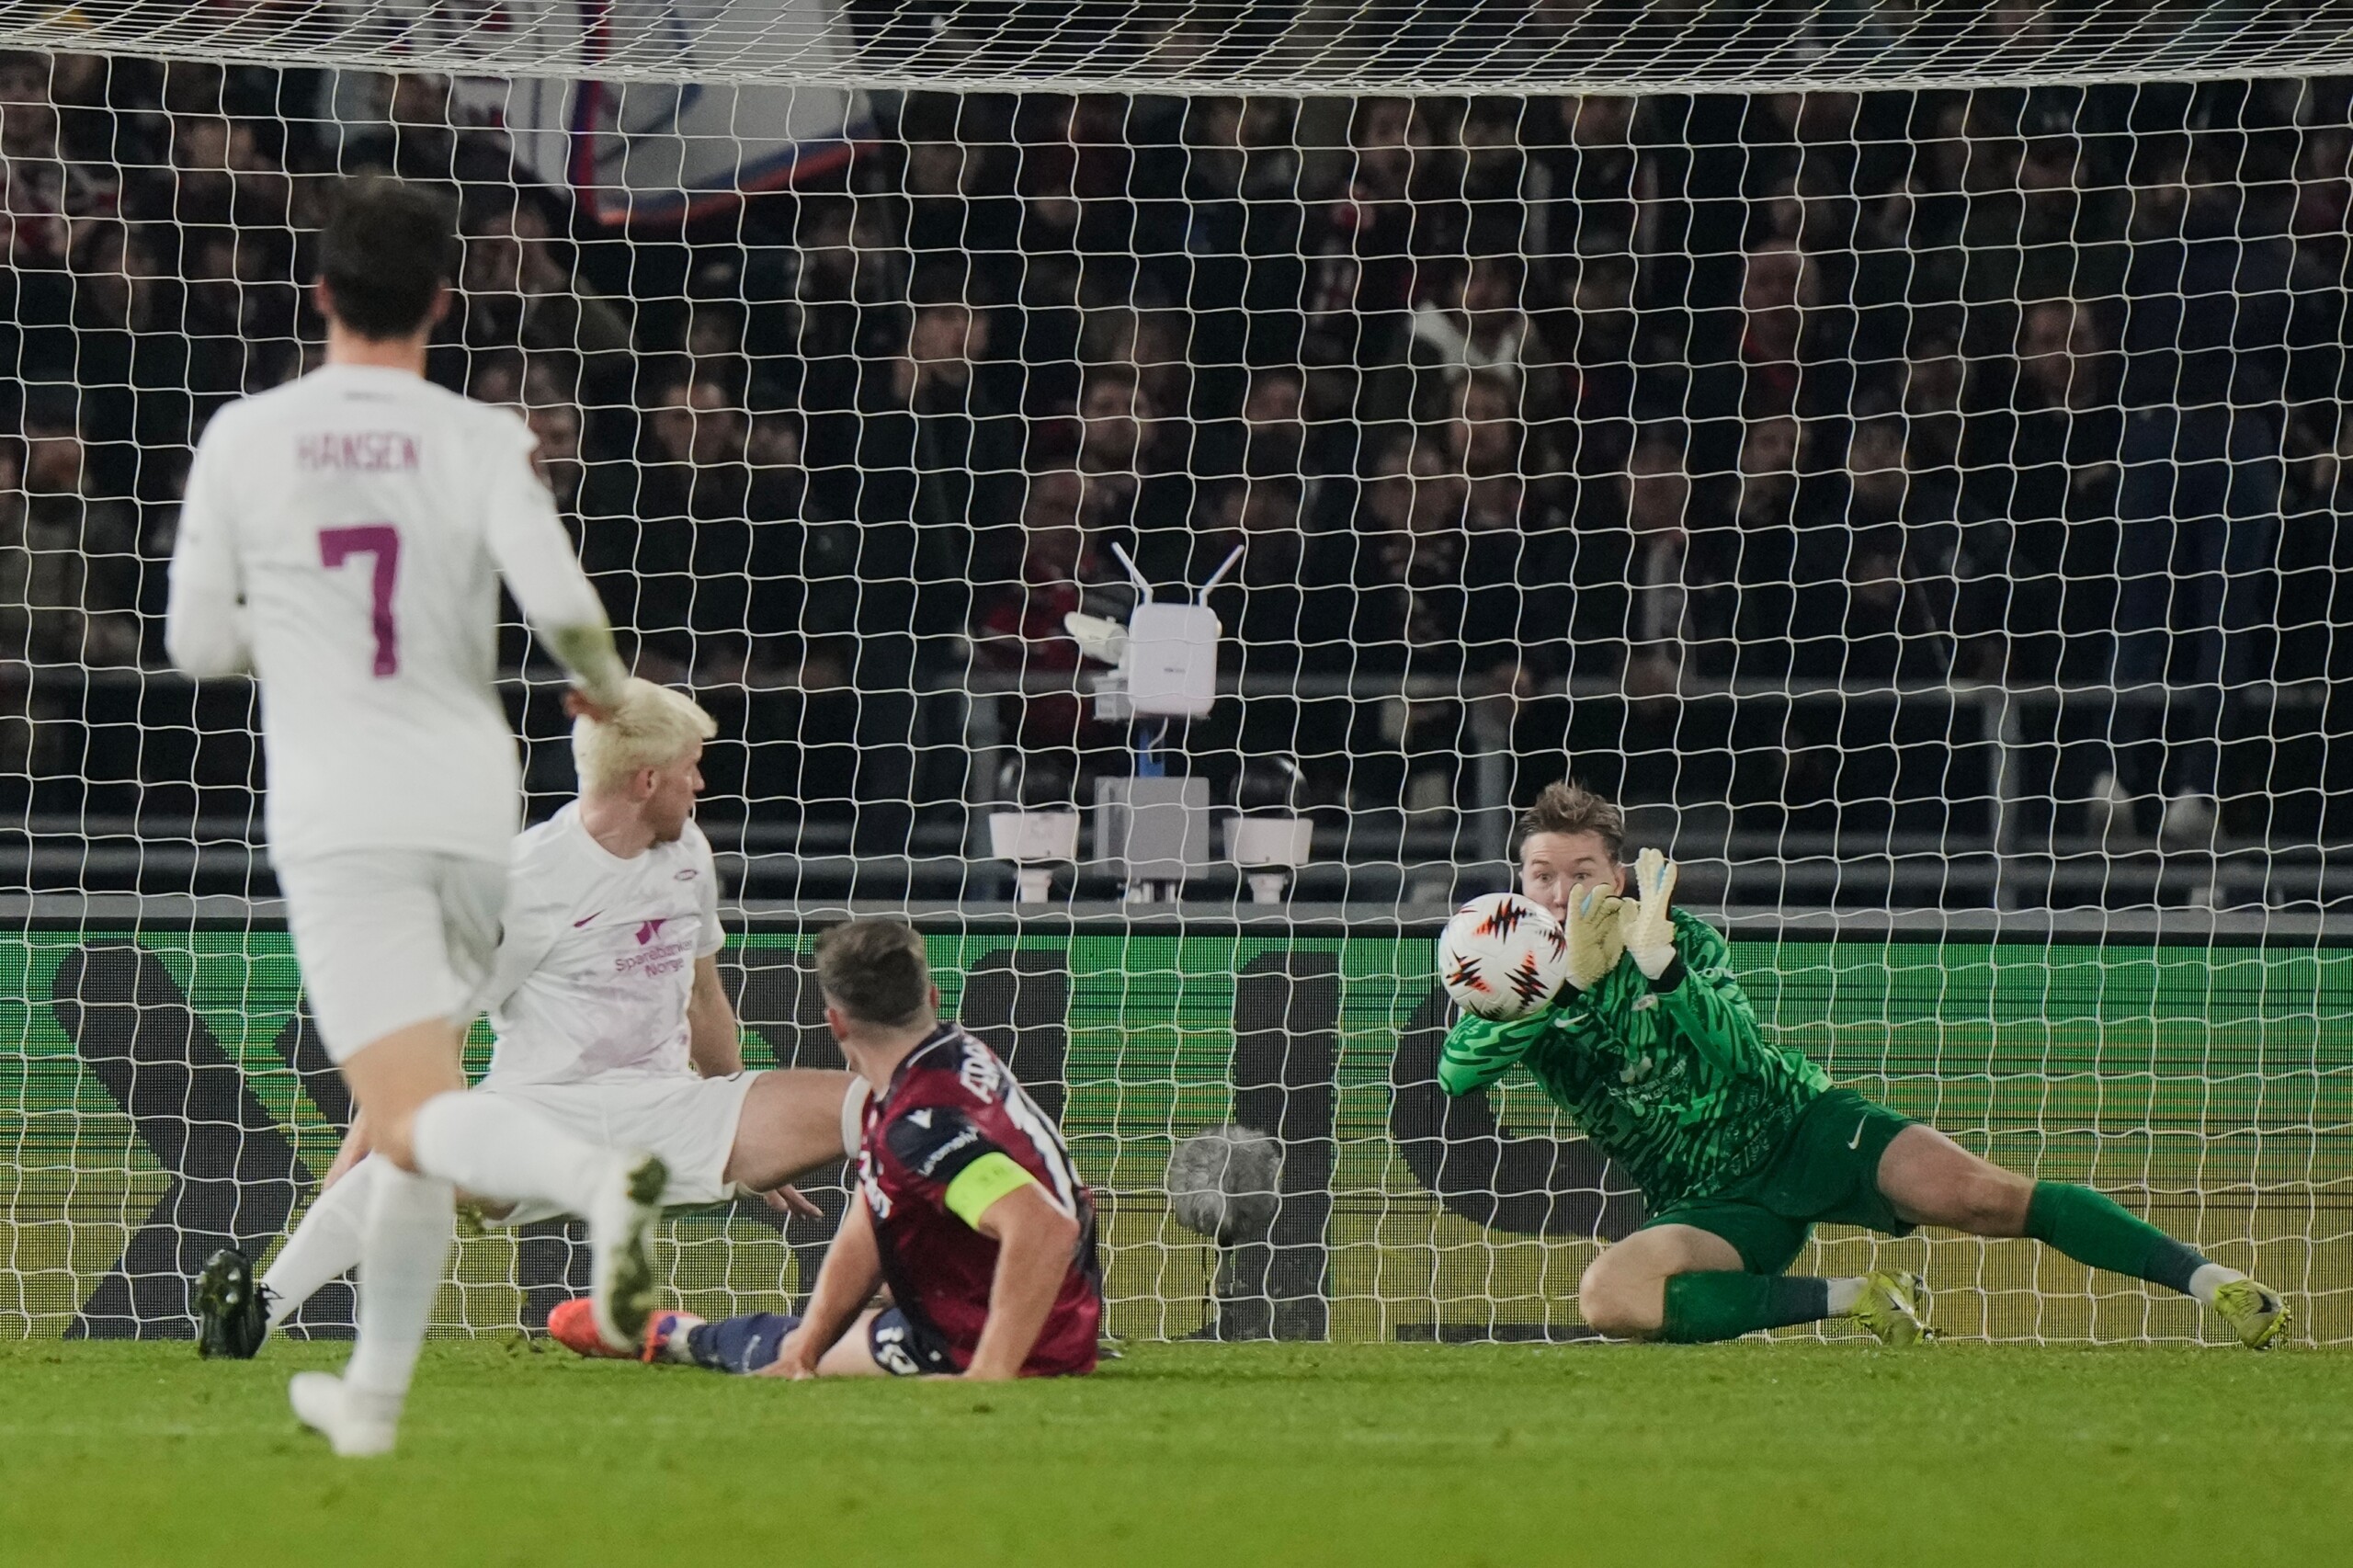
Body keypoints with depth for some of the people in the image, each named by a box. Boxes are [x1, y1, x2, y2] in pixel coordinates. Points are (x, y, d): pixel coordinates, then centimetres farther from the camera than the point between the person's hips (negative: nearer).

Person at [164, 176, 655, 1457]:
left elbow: (198, 642, 7)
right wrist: (606, 685, 9)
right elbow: (560, 600, -12)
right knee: (413, 1100, 20)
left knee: (414, 1120, -13)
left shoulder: (243, 439, 1)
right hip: (473, 805, 3)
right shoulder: (482, 441, 0)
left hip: (334, 817, -3)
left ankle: (599, 1180, -43)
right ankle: (373, 1397, 23)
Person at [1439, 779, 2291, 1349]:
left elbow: (1734, 1049, -21)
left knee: (1981, 1196, -25)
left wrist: (1658, 966, -38)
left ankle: (2217, 1284, -20)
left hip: (1800, 1124, -1)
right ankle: (1853, 1301, -15)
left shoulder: (1680, 938, -4)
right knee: (1609, 1294, -31)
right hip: (1714, 1205, 1)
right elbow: (1456, 1069, -22)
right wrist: (1573, 981, -33)